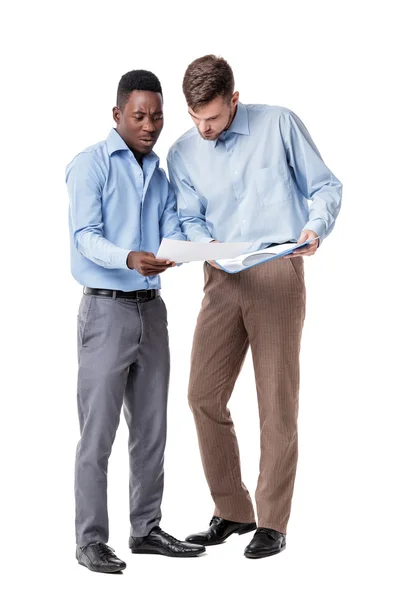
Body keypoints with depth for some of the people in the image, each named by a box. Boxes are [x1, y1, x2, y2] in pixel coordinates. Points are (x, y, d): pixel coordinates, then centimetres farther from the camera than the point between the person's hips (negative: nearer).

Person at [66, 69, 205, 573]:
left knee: (151, 427, 11)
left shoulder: (159, 173, 16)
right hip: (106, 307, -7)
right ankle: (90, 540, 1)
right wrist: (130, 258, -34)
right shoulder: (90, 166, -6)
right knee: (98, 431, -5)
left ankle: (146, 529, 21)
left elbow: (172, 231, 6)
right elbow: (85, 237, -15)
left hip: (151, 308, 7)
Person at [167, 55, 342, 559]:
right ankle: (232, 511, 16)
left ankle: (273, 523, 7)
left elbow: (325, 186, 3)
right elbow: (189, 218, 8)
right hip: (222, 281, 4)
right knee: (204, 395, 1)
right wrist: (208, 247, -14)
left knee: (277, 403, -2)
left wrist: (315, 227, -17)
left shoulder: (279, 125, -1)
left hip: (278, 274, -4)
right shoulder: (183, 153, 9)